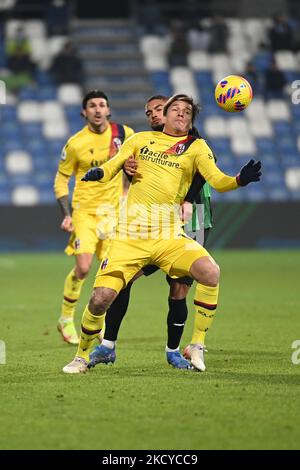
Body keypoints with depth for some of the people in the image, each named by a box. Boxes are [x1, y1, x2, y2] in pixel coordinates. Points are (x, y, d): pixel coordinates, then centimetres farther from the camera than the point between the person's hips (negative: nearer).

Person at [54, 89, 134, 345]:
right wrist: (66, 214, -7)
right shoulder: (75, 143, -8)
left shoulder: (123, 133, -1)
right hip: (85, 210, -3)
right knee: (83, 268, -15)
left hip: (114, 209, 3)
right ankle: (66, 319, 5)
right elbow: (61, 179, 2)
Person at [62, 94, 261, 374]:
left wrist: (240, 180, -22)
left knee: (211, 273, -26)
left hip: (170, 234, 0)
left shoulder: (195, 146, 11)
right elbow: (111, 168, 13)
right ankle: (83, 355, 14)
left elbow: (217, 180, -1)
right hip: (131, 233, 0)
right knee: (101, 297, -14)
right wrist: (97, 173, -11)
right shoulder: (141, 139, 14)